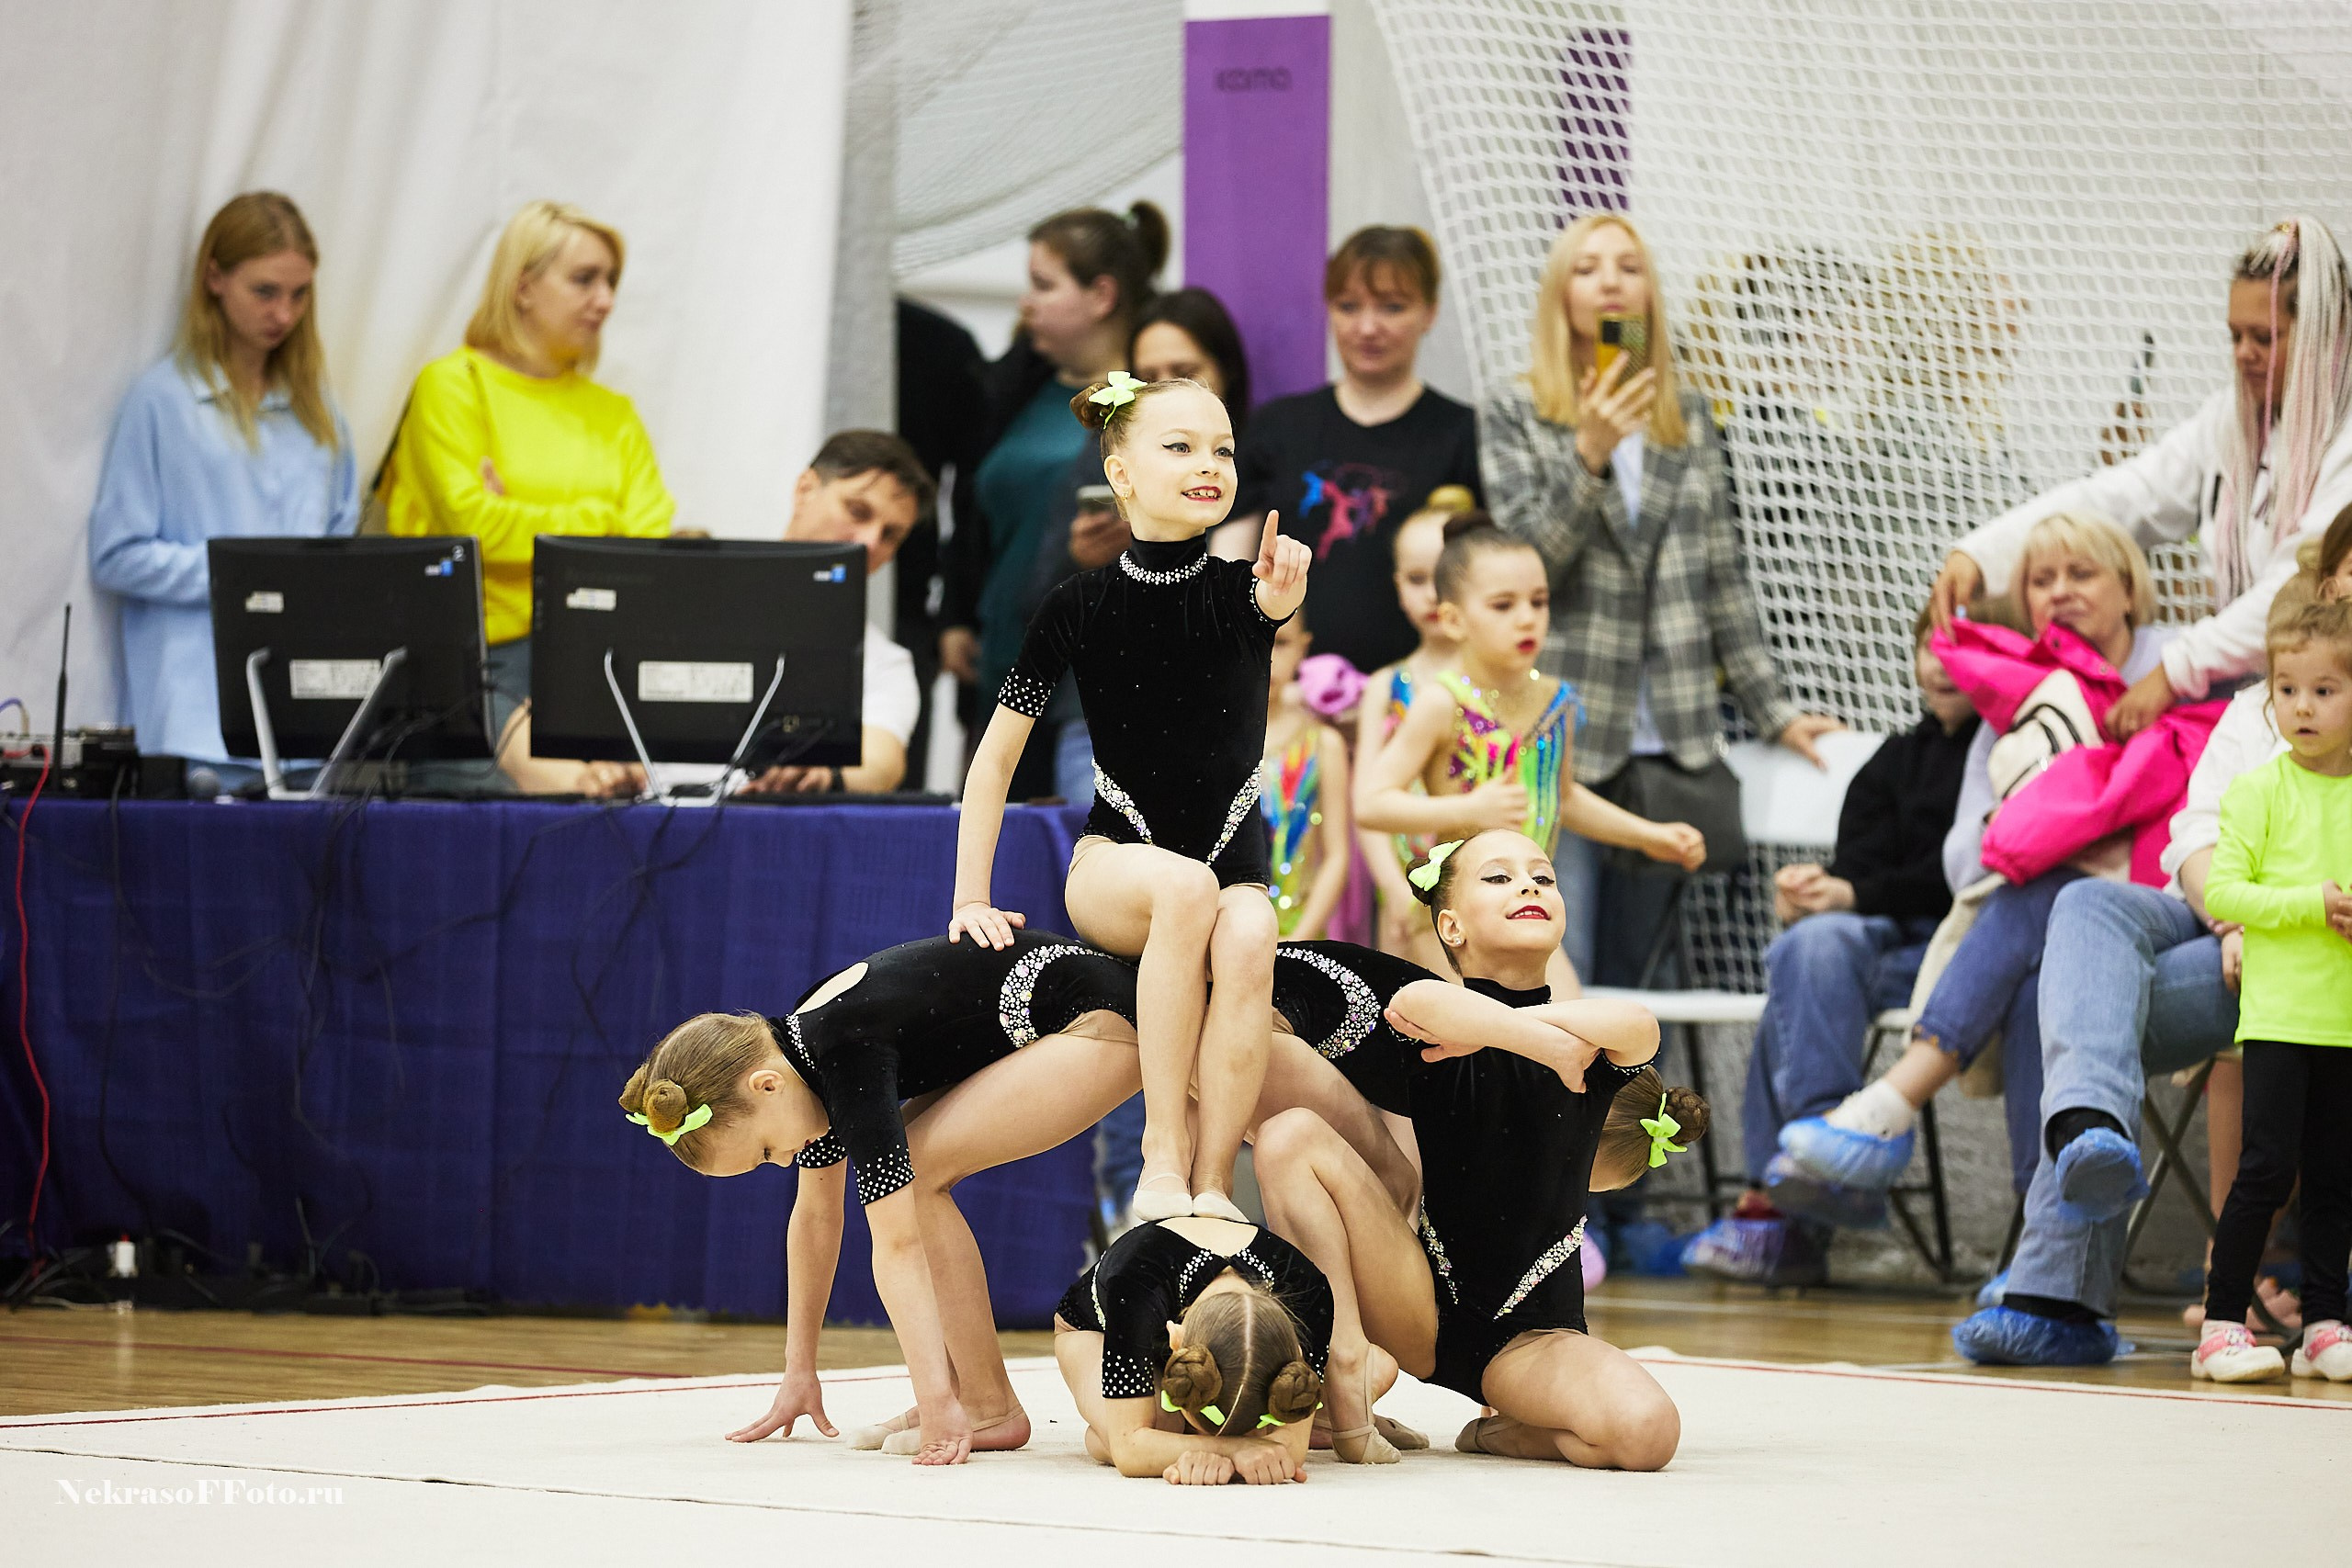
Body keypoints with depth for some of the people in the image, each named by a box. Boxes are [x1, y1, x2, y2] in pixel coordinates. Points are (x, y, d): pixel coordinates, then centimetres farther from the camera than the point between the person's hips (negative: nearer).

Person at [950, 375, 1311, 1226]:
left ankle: (1213, 1184, -30)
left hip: (1233, 861, 1)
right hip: (1116, 863, -1)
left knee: (1249, 935, -35)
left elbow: (1275, 596, -29)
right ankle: (1161, 1155, -32)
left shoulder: (1239, 591, -3)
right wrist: (971, 898, -4)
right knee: (1188, 886, -37)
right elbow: (996, 753, 0)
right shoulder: (1083, 605, -5)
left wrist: (1283, 588, -53)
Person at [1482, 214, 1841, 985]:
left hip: (1666, 743, 4)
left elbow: (1723, 581, 16)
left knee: (1634, 977, 6)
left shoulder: (1690, 420, 15)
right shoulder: (1513, 415, 3)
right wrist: (1590, 454, -20)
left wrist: (1774, 712, 13)